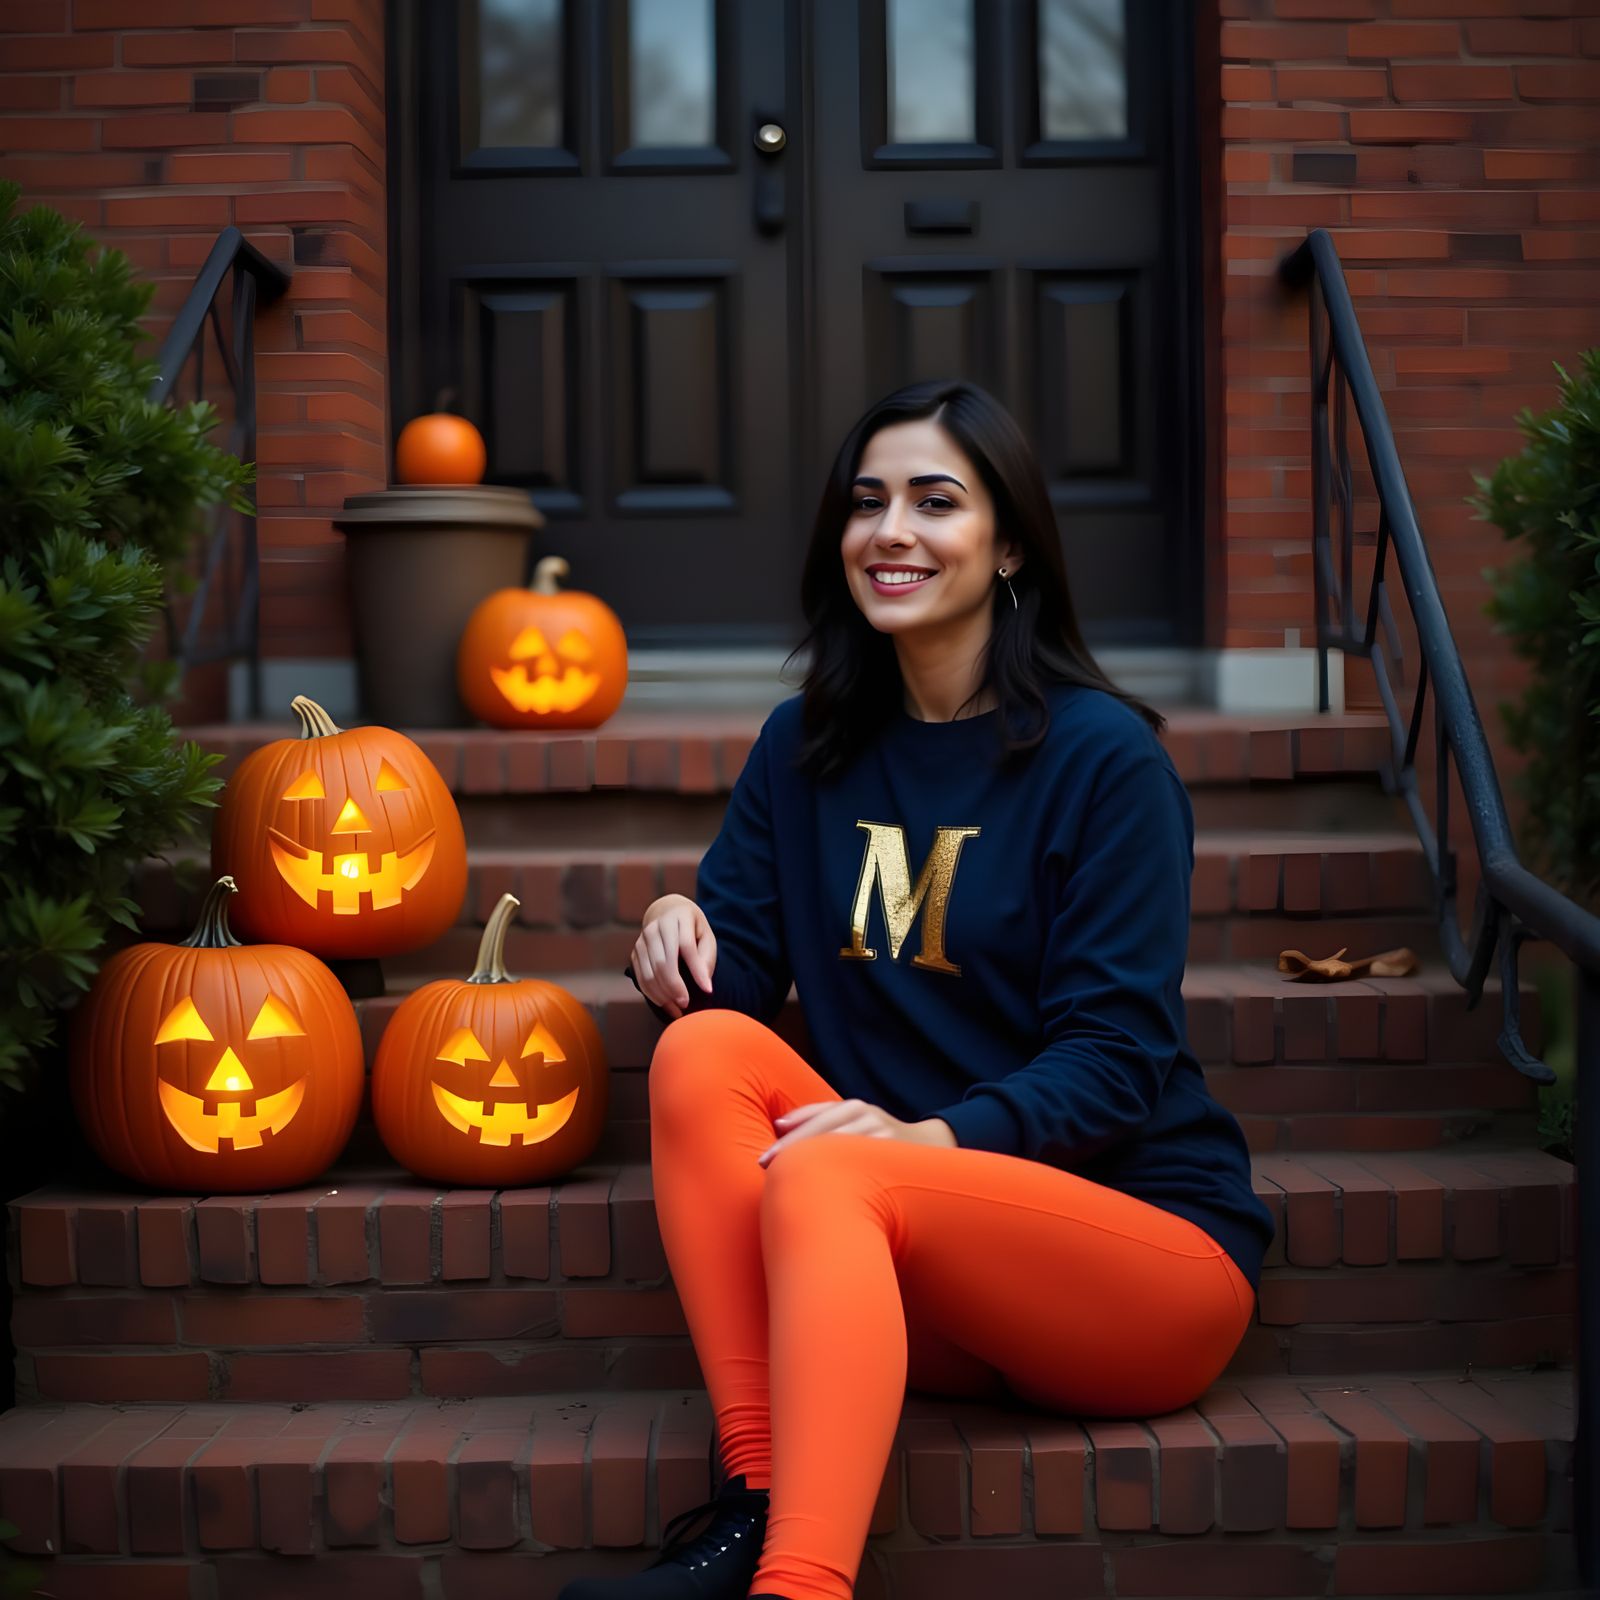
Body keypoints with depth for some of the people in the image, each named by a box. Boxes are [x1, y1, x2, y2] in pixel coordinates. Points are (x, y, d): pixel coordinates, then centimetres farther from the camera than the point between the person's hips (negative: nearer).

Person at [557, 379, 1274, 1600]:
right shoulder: (809, 747, 9)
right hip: (928, 1291, 5)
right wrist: (680, 938, -14)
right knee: (703, 1048, -19)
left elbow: (1117, 1055, -13)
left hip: (1151, 1234, -5)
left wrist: (939, 1137, -28)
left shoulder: (1103, 755, -8)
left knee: (822, 1176, -32)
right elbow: (737, 975, 8)